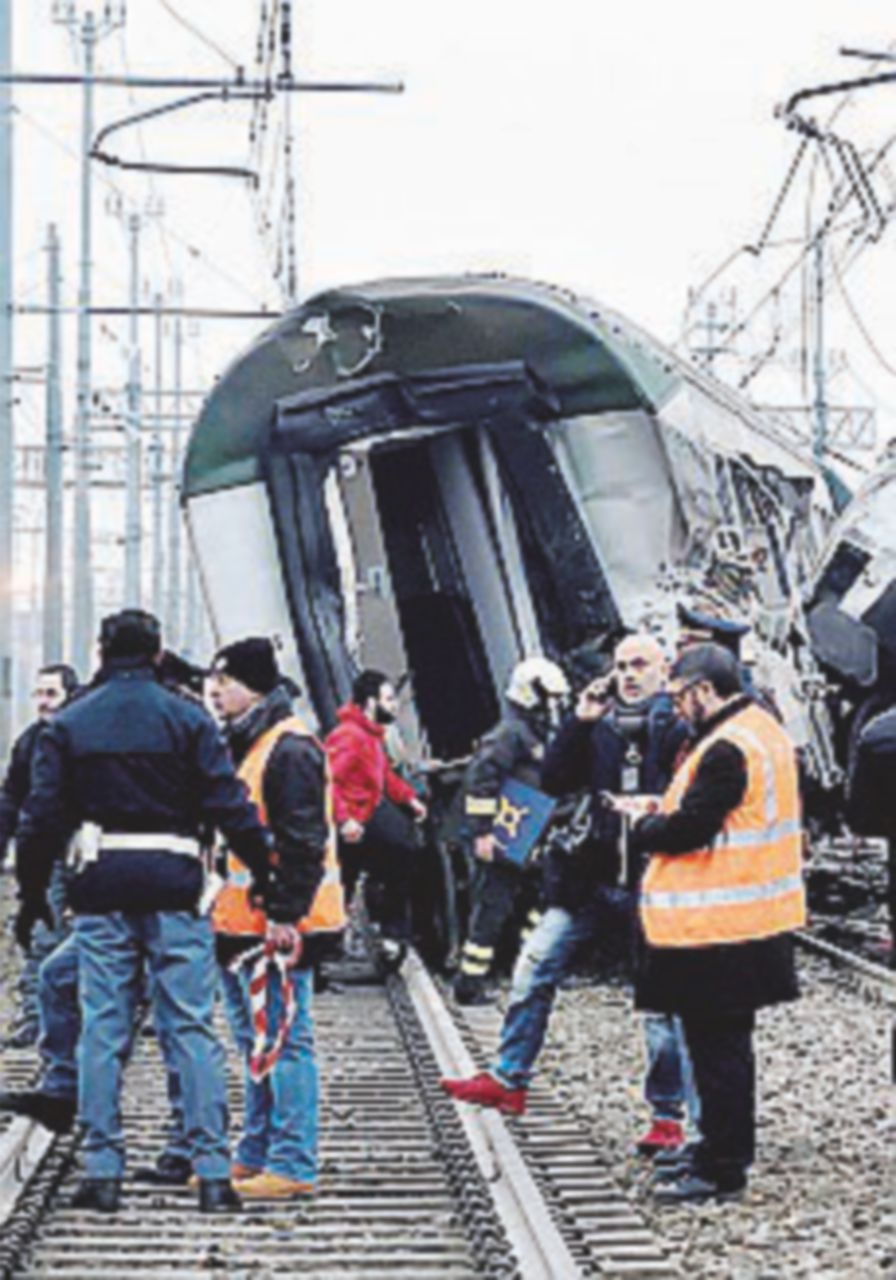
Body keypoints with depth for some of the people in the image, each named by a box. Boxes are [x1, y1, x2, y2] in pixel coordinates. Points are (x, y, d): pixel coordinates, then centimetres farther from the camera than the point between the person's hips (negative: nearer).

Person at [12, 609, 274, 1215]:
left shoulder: (68, 726, 4)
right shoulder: (187, 719, 0)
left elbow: (43, 816, 3)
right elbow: (229, 803, -5)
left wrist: (34, 892, 11)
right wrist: (265, 872, 2)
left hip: (102, 888, 1)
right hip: (174, 884, -1)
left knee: (103, 1030, 5)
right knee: (192, 1028, 0)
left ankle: (103, 1171, 4)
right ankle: (212, 1171, -4)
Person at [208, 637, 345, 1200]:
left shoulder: (289, 748, -14)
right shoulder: (242, 743, 17)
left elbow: (302, 840, -19)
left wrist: (284, 912, -22)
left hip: (276, 924, -10)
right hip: (240, 921, 10)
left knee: (285, 1041, -7)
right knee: (254, 1042, 15)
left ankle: (294, 1165, -5)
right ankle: (257, 1155, 23)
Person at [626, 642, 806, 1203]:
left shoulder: (727, 749, -21)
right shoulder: (764, 731, 11)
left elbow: (689, 830, -23)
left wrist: (642, 825, -4)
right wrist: (662, 810, 8)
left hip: (716, 926, -10)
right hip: (752, 920, 10)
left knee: (717, 1048, -3)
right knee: (727, 1043, 19)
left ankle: (721, 1169, 2)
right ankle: (725, 1148, 30)